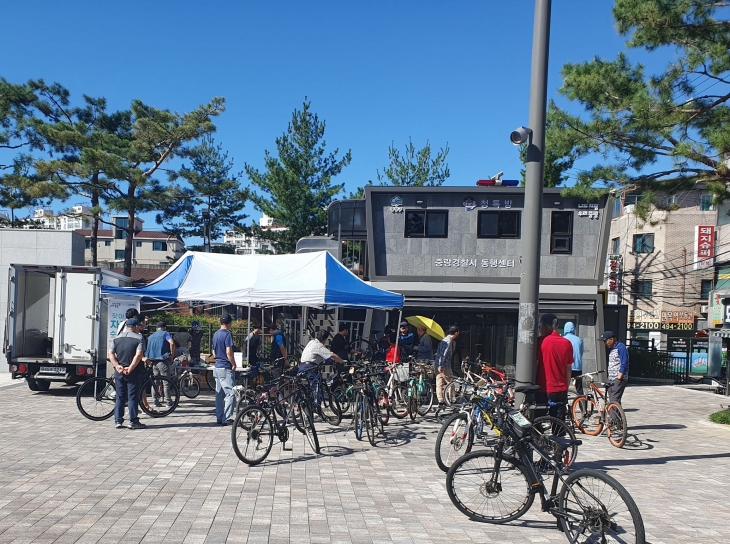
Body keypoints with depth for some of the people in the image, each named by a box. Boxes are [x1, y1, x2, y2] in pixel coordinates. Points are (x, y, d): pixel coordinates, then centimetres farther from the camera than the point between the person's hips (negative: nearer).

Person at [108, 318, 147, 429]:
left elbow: (110, 353, 0)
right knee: (133, 397, 0)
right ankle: (133, 422, 1)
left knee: (120, 397, 11)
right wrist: (130, 368, -17)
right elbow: (138, 355, -18)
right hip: (134, 372, -4)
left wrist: (117, 366, -8)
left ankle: (118, 421, 11)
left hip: (119, 371, 4)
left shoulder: (117, 338, 10)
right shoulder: (139, 338, -6)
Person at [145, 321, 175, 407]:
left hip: (153, 361, 6)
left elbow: (147, 349, 20)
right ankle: (168, 402, -1)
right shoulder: (165, 333, 1)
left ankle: (155, 401, 14)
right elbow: (172, 343, -16)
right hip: (163, 360, -6)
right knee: (166, 382, -2)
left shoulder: (150, 336, 20)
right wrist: (171, 355, -8)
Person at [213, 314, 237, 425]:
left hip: (217, 367, 9)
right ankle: (227, 419, -10)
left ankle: (219, 418, 15)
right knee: (230, 394, -7)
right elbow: (229, 352, -20)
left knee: (219, 394, 11)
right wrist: (234, 364, -10)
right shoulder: (227, 334, -14)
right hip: (226, 369, -9)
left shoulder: (216, 334, 13)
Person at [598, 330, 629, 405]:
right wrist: (609, 380, 16)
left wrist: (619, 378, -21)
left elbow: (624, 364, -17)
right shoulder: (611, 349, 17)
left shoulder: (621, 348, -11)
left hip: (619, 380, -9)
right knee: (611, 402, 9)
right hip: (611, 380, 9)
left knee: (615, 401, -15)